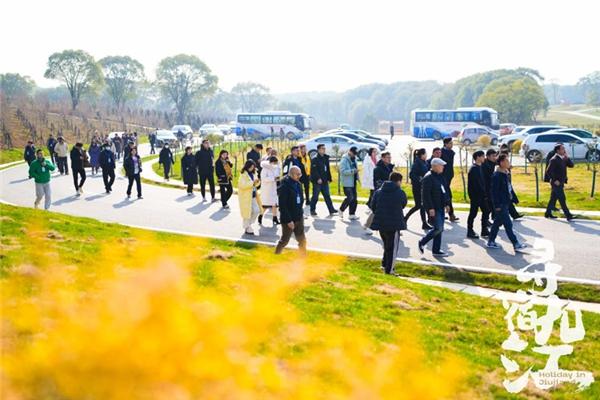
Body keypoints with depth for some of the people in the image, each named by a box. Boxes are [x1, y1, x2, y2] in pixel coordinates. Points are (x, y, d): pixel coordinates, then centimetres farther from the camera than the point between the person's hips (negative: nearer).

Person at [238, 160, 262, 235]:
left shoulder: (254, 173, 9)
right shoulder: (243, 175, -14)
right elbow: (242, 185, -25)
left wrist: (257, 182, -6)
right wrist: (253, 183, -27)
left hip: (253, 196, 7)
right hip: (246, 197, -7)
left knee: (256, 210, 6)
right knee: (247, 212, 1)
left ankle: (248, 224, 24)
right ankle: (247, 228, 13)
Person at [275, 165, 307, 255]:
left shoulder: (298, 184, 4)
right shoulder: (285, 186, -20)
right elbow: (282, 205, -21)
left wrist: (301, 213, 9)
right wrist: (288, 220, -21)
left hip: (299, 218, 7)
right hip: (288, 219, -7)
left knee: (302, 240, 13)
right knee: (285, 240, 8)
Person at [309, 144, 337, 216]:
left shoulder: (326, 158, 13)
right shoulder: (315, 159, -10)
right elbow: (314, 170, -17)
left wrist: (329, 179, 11)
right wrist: (318, 178, -22)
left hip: (324, 181, 7)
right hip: (317, 181, -7)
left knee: (327, 196, 8)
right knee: (315, 196, 1)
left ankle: (331, 210, 10)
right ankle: (312, 210, 12)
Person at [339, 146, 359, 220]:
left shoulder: (354, 159, 15)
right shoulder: (344, 160, -12)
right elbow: (343, 171, -20)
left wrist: (357, 177, 16)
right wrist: (353, 171, -28)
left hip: (353, 182, 9)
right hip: (347, 182, -9)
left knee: (354, 198, 8)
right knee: (350, 197, -12)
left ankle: (352, 214, 15)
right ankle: (341, 210, 8)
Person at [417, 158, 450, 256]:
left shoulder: (440, 176, 14)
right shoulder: (428, 178, -15)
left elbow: (444, 191, 22)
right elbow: (426, 194, -20)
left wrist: (446, 204, 17)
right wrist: (430, 208, -22)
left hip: (440, 207, 9)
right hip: (433, 208, -9)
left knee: (439, 229, 9)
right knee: (438, 228, -10)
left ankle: (436, 250, 17)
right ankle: (422, 242, 8)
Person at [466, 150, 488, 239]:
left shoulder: (480, 167, 13)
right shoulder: (474, 168, -16)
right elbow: (476, 184, -21)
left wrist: (484, 193, 13)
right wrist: (483, 194, -20)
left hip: (481, 194, 9)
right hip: (475, 195, -9)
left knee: (485, 211, 10)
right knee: (473, 213, -1)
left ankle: (484, 230, 18)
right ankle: (470, 232, 8)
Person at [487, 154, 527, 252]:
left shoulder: (505, 174, 11)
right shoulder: (497, 176, -18)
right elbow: (494, 191, -19)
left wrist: (512, 199, 17)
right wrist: (497, 205, -19)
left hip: (505, 203, 10)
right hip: (500, 205, -10)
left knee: (497, 222, 15)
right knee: (508, 224, -5)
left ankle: (491, 242, 24)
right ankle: (516, 244, 0)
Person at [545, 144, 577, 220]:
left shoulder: (563, 159, 10)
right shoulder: (554, 159, -17)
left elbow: (571, 165, 6)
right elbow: (548, 171, -22)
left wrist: (567, 157, -7)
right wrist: (555, 180, -20)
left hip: (561, 182, 9)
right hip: (556, 183, -9)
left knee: (553, 198, 16)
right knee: (562, 199, -7)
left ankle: (548, 213, 26)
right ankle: (568, 215, -5)